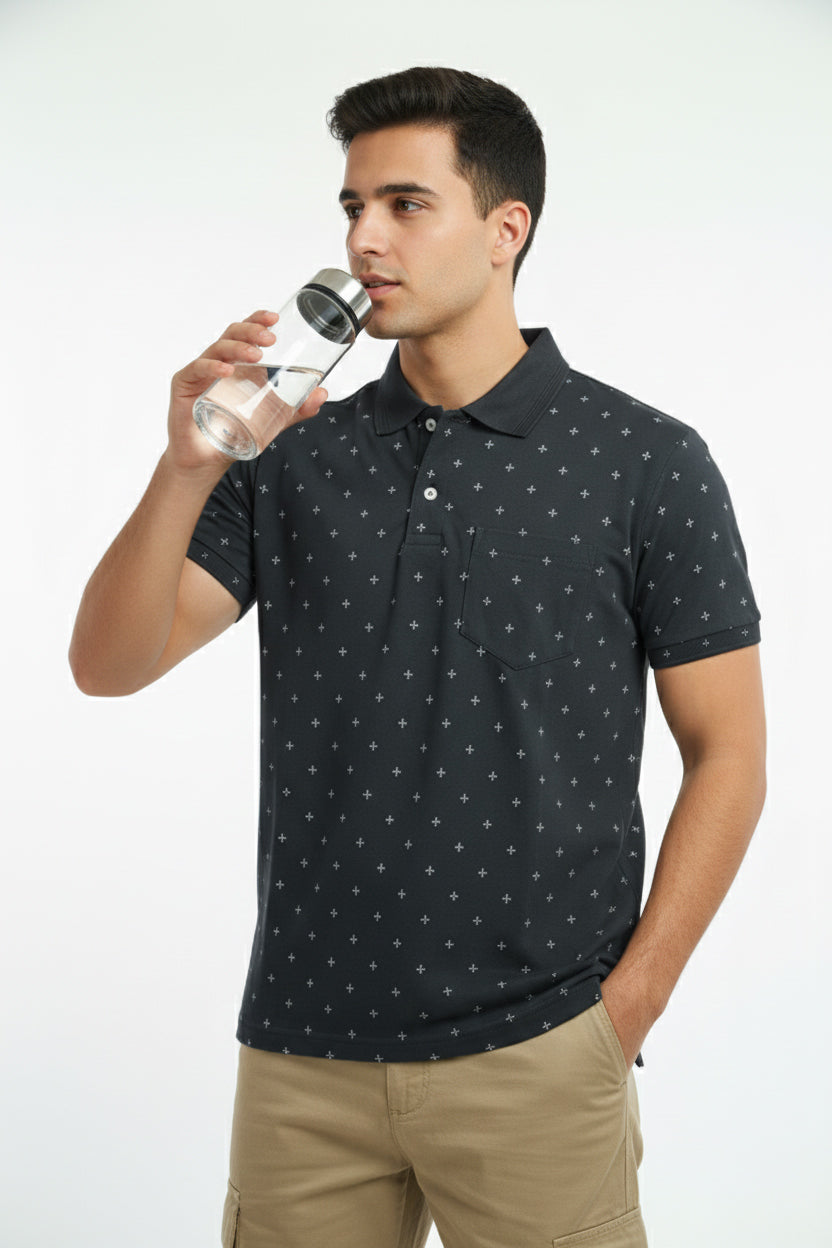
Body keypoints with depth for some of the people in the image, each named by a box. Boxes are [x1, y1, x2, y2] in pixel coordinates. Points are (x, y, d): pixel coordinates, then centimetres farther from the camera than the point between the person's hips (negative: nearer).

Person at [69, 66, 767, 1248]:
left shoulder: (645, 462, -3)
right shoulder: (295, 455, 6)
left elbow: (727, 756, -2)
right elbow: (109, 663, -2)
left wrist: (621, 1014, -7)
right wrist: (186, 468, -17)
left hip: (534, 1056, -3)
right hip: (302, 1050, 3)